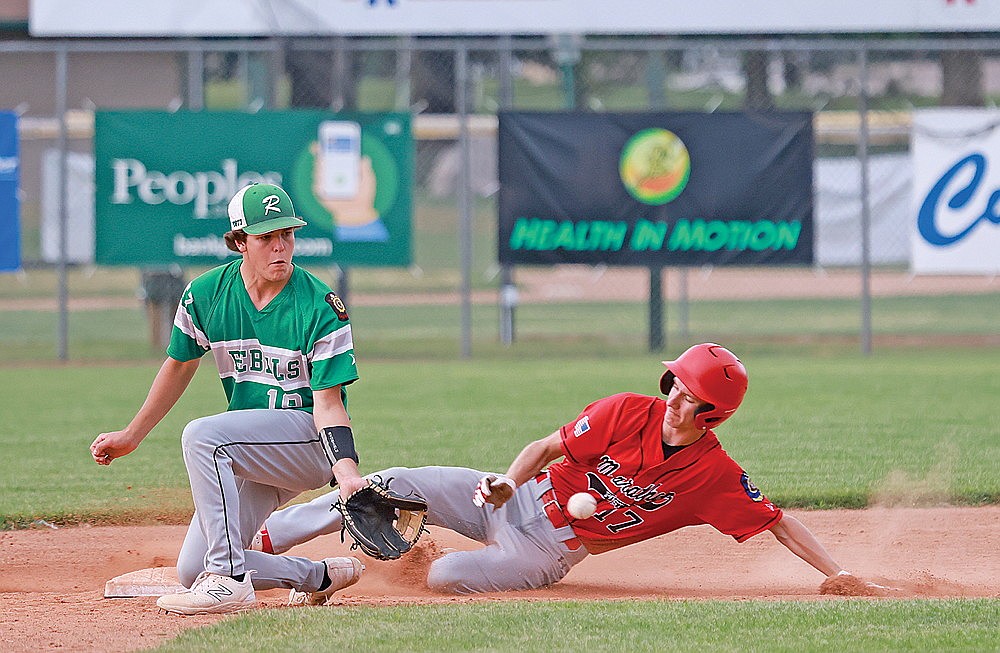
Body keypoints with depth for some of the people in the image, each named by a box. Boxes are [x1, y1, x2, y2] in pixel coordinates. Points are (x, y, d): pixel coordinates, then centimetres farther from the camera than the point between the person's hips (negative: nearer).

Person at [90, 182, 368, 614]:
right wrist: (131, 436, 18)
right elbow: (179, 366, 14)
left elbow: (327, 403, -19)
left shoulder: (322, 309, -16)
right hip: (253, 453, 6)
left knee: (202, 435, -32)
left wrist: (348, 473, -35)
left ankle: (229, 581, -33)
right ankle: (321, 576, 13)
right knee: (192, 570, -4)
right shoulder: (206, 295, -3)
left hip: (312, 438, -6)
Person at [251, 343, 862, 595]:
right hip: (521, 497, 2)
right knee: (397, 484, -10)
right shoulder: (628, 412, -12)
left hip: (551, 551, -2)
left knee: (447, 576, -28)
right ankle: (261, 540, 2)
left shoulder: (718, 476, -16)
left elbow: (779, 523, -14)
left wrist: (841, 575, -22)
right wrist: (509, 480, -23)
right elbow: (547, 448, -5)